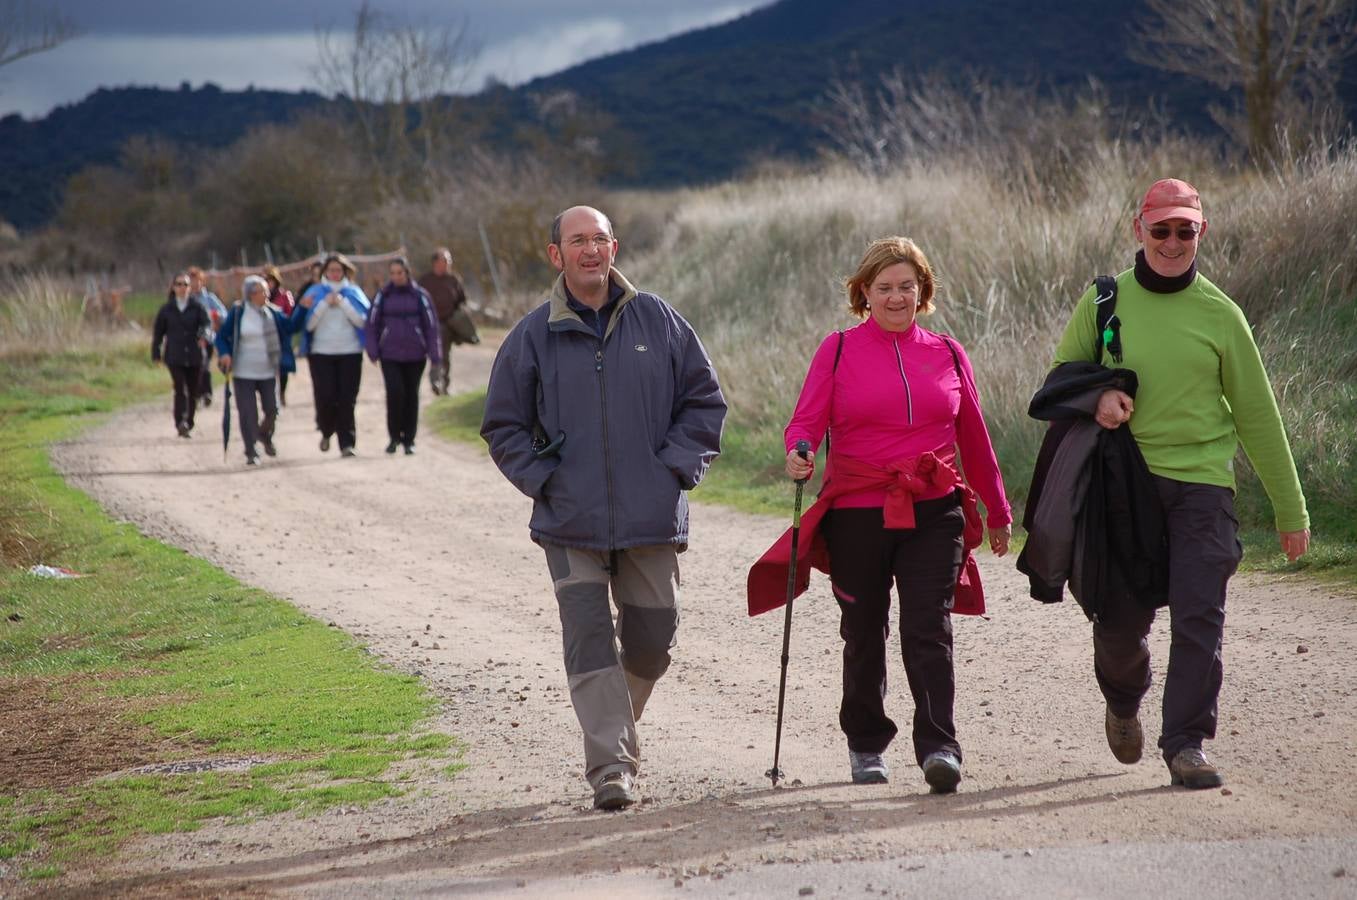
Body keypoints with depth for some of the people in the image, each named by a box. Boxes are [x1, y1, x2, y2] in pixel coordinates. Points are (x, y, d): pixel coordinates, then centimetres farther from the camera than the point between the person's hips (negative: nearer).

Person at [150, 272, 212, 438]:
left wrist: (204, 335, -31)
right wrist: (156, 354, 9)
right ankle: (180, 423, -26)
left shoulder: (196, 307, 5)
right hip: (174, 356, -2)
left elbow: (207, 323, -9)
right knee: (180, 389, -17)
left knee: (193, 392, 8)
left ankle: (188, 424, 23)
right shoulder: (166, 309, 6)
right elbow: (158, 332, 12)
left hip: (194, 356, 2)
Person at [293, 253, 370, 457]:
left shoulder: (354, 293, 7)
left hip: (350, 353, 0)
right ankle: (326, 431, 19)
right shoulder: (315, 293, 5)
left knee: (347, 400, -4)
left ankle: (347, 443, -1)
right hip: (321, 353, 0)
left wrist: (342, 302, -9)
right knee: (325, 397, -8)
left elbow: (362, 320, -4)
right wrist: (325, 304, -10)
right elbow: (308, 324, -2)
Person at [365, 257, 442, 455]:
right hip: (390, 355, 0)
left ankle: (409, 440, 15)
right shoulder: (383, 296, 4)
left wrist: (434, 354, -1)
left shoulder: (420, 295, 2)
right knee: (395, 392, -13)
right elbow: (372, 323, 8)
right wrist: (373, 350, 0)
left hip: (415, 355, 0)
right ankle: (394, 437, 1)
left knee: (411, 395, 5)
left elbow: (431, 325, 3)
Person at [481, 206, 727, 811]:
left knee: (651, 638, 7)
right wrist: (543, 481, -3)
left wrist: (676, 465, 0)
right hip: (571, 521, -1)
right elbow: (503, 426, 10)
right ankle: (611, 766, -11)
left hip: (651, 516, 1)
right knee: (589, 642, -10)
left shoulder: (657, 321, 4)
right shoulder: (533, 336, 2)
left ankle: (617, 721, 34)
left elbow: (704, 398, 11)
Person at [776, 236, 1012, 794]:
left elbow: (974, 438, 17)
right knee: (864, 636, 10)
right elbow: (806, 420, -5)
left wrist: (998, 512, 23)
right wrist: (799, 454, -29)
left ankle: (938, 747, -15)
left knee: (929, 630, -12)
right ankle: (866, 745, 28)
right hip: (858, 515, 0)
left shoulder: (947, 355, 10)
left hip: (933, 514, 1)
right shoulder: (839, 350, 3)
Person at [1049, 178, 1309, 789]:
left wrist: (1291, 509, 9)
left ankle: (1186, 744, -2)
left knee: (1198, 618, -10)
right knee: (1120, 621, 3)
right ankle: (1123, 702, 35)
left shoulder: (1219, 314, 3)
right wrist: (1096, 396, -10)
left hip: (1202, 483, 0)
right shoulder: (1104, 302, 4)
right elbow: (1061, 373, 15)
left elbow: (1257, 414, 7)